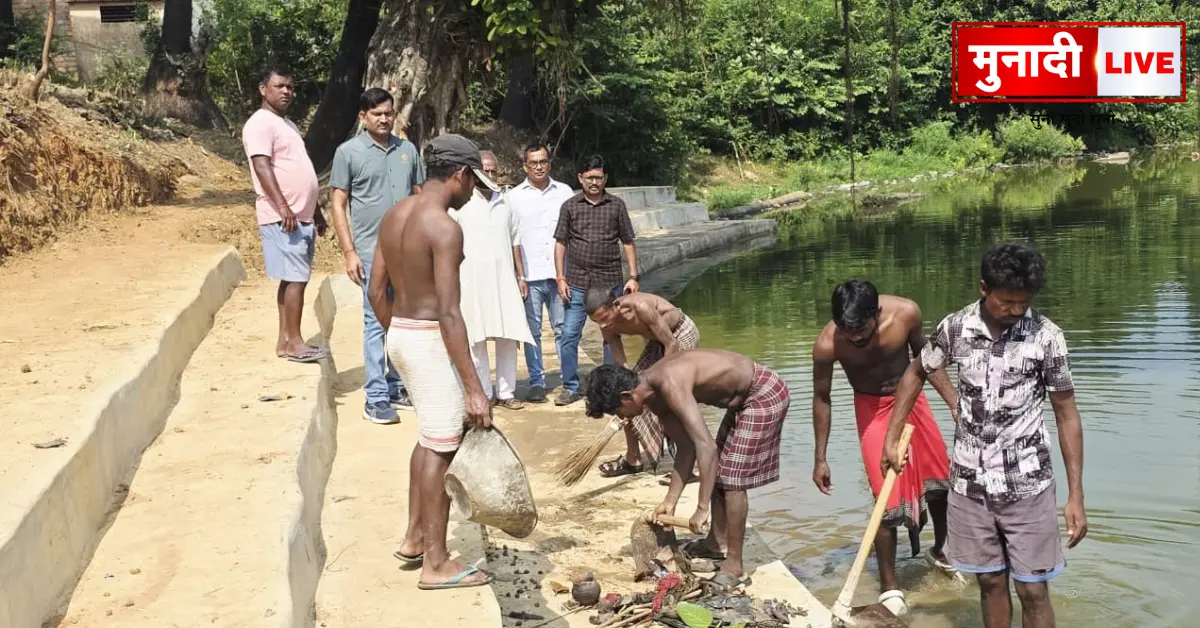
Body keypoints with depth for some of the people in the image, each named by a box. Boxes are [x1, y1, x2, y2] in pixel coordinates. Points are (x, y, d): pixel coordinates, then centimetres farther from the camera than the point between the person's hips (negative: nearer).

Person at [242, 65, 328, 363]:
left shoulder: (288, 124, 21)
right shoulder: (260, 123, -10)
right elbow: (263, 168, -20)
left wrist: (316, 212, 25)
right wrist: (283, 207, -29)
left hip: (302, 216, 9)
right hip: (282, 218, -9)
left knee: (292, 279, 10)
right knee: (295, 278, -10)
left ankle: (285, 340, 15)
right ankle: (294, 343, -5)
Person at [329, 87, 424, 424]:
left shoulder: (407, 150, 9)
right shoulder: (348, 152, -1)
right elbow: (339, 205, -1)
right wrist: (349, 252, -8)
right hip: (372, 252, -4)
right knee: (376, 322, -3)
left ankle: (397, 387, 23)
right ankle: (375, 398, 2)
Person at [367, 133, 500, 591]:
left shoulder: (394, 215, 7)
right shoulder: (444, 228, -20)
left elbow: (376, 291, 12)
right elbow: (449, 313, -24)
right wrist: (474, 388, -23)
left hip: (400, 334, 9)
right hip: (431, 339, -9)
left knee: (431, 436, 24)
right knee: (441, 450, 1)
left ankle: (415, 538, 31)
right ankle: (436, 565, 10)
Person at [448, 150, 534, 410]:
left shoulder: (505, 203, 10)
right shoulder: (460, 204, -4)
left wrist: (520, 275, 12)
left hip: (504, 280, 4)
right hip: (471, 281, -3)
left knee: (509, 337, 2)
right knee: (476, 339, 2)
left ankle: (506, 391, 11)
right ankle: (484, 392, 12)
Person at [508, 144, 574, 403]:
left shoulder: (565, 192, 8)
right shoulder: (515, 196, 4)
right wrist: (517, 276, -5)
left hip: (559, 274, 1)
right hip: (530, 276, -1)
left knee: (563, 328, 5)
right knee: (532, 331, 4)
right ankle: (536, 382, 10)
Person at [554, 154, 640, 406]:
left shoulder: (617, 205, 3)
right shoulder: (570, 206, 3)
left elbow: (627, 242, 7)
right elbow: (561, 243, 5)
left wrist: (633, 276, 0)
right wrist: (561, 278, -2)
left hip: (610, 282, 0)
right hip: (577, 282, 0)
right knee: (569, 334, -2)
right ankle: (571, 388, 9)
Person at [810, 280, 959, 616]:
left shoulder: (905, 313, -26)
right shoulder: (827, 344, -29)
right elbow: (821, 398, -13)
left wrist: (953, 400, -7)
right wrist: (820, 458, -9)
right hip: (873, 408, -3)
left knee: (942, 479, 15)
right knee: (888, 498, -10)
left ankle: (940, 550, 43)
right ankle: (889, 588, 5)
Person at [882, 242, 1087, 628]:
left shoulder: (1046, 336, -11)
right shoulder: (954, 329, -5)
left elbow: (1067, 415, -5)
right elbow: (916, 374, 14)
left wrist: (1075, 495, -7)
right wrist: (891, 438, 11)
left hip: (1027, 485, -2)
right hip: (969, 484, 2)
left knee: (1033, 590, 2)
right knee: (990, 582, 13)